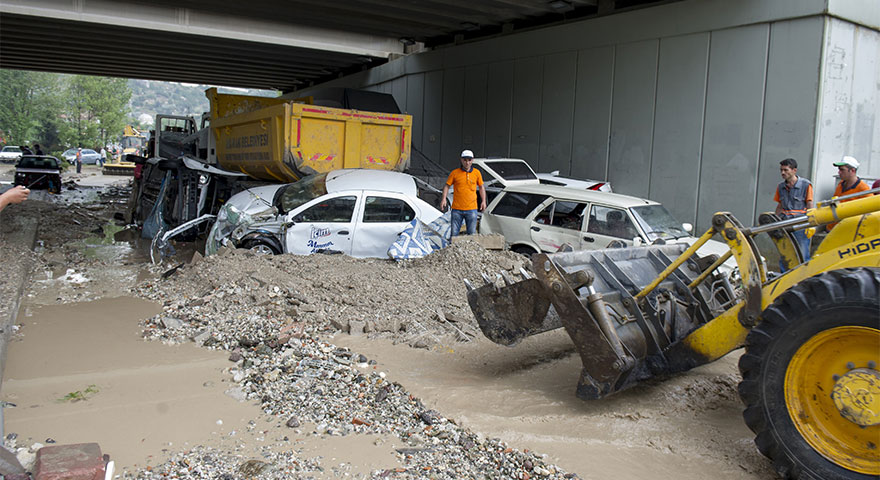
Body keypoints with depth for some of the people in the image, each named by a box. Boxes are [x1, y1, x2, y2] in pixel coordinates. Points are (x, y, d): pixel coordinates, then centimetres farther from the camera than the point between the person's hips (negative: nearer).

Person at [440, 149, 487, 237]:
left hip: (471, 209, 1)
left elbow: (481, 187, 16)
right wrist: (444, 199, -8)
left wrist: (483, 201, 8)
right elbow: (447, 186, 6)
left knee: (472, 234, 3)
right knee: (454, 234, 3)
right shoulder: (455, 173, 1)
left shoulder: (477, 173, 5)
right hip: (457, 209, -1)